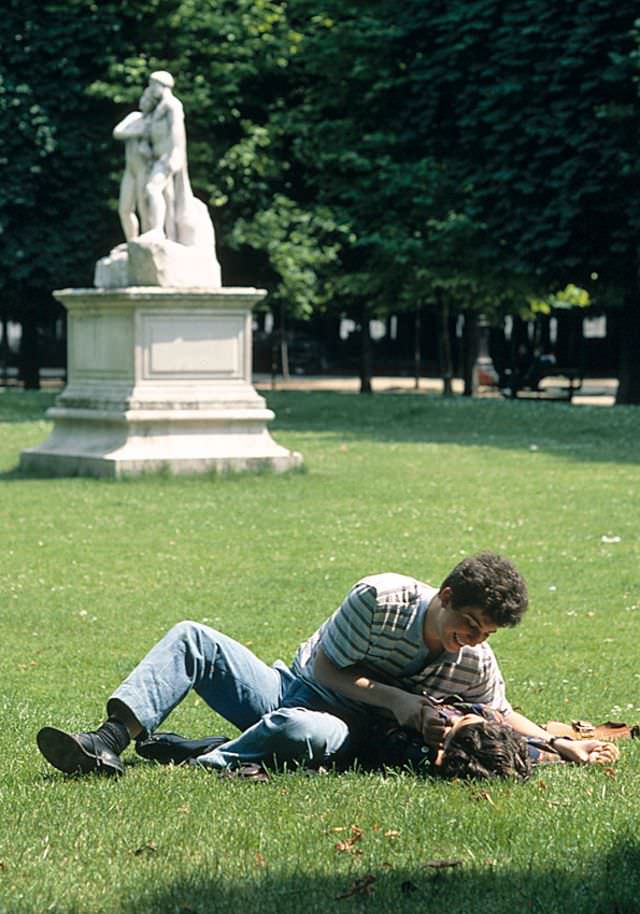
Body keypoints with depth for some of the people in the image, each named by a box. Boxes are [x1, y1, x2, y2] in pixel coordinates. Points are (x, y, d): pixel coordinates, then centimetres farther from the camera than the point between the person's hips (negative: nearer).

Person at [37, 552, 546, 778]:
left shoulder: (477, 667, -11)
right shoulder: (382, 599, -17)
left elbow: (500, 717, 8)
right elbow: (325, 668, -9)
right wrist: (394, 699, -21)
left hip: (347, 728, -2)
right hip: (291, 687, 2)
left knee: (297, 729, -42)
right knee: (191, 639, -15)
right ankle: (108, 743, -29)